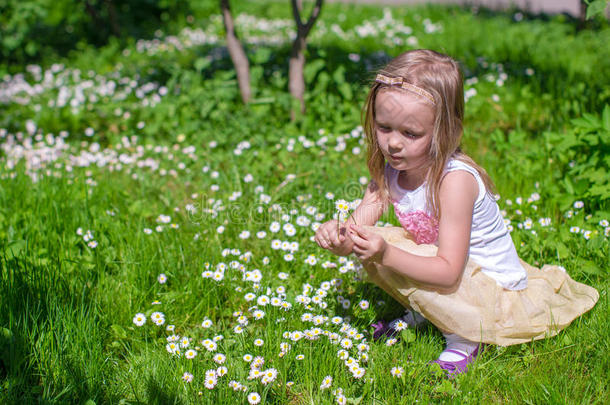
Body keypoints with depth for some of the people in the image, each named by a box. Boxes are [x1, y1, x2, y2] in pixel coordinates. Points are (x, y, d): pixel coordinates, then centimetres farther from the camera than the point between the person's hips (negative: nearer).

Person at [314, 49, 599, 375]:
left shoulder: (455, 180, -30)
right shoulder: (388, 170, -8)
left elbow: (448, 272, -33)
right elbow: (357, 231, -12)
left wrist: (387, 255, -44)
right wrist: (338, 237, -35)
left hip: (496, 294, -7)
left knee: (390, 252, -28)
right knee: (372, 246, -9)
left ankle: (464, 337, -10)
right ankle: (420, 315, 11)